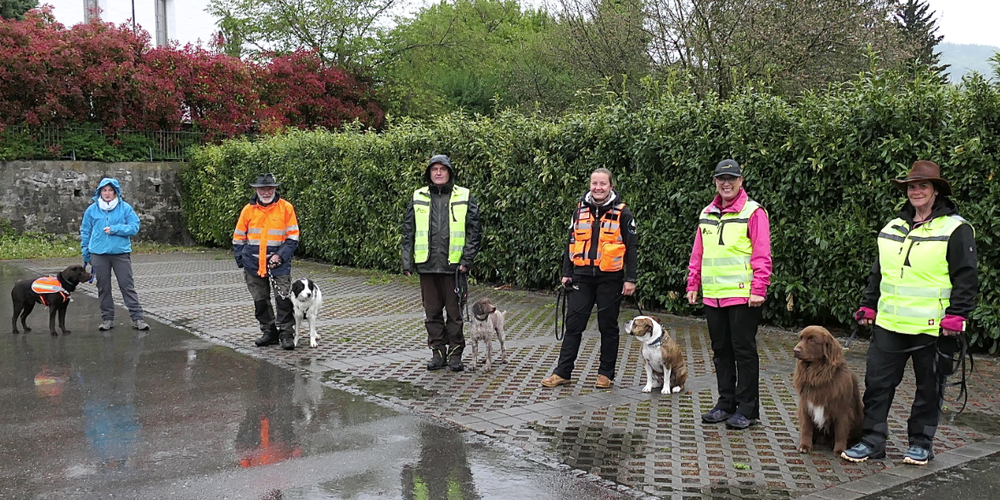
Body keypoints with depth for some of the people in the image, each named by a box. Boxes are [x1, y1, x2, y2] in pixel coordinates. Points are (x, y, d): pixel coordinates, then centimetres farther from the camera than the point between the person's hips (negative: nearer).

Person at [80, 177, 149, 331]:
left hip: (121, 253, -2)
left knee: (128, 286, -2)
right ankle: (107, 319, 19)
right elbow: (85, 232, 12)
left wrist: (114, 229, -14)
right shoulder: (92, 210, 6)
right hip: (99, 254, 2)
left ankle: (137, 318, -1)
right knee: (103, 288, 9)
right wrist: (86, 254, 11)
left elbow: (134, 227, -3)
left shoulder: (125, 208, 0)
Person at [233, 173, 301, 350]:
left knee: (283, 299, -7)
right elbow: (238, 237, 11)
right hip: (253, 263, 3)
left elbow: (293, 236, -2)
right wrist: (241, 260, 3)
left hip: (279, 262, -3)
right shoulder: (248, 210, 4)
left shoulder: (286, 208, -3)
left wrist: (280, 256, -13)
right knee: (260, 300, 10)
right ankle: (269, 332, 21)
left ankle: (287, 334, 2)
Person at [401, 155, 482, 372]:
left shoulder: (464, 198, 3)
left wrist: (467, 260, -8)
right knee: (432, 311, 8)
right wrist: (407, 262, 4)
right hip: (427, 265, 2)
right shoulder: (418, 198, 9)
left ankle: (455, 353, 13)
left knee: (455, 311, 3)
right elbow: (408, 233, 10)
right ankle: (438, 352, 19)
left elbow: (473, 231, 1)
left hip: (453, 264, -2)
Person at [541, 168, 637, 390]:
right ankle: (563, 372, 9)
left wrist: (630, 279, -8)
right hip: (582, 277, 3)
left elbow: (631, 248, -3)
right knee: (573, 324, 3)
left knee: (608, 327, 8)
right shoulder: (580, 211, 8)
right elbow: (571, 243, 13)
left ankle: (606, 373, 19)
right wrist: (566, 273, 10)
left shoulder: (622, 213, -3)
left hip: (609, 279, -3)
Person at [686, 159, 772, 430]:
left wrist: (758, 290, -16)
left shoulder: (753, 212, -5)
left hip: (742, 295, -6)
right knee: (721, 350, 13)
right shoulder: (707, 214, 14)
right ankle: (726, 403, 24)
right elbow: (698, 254, 18)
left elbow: (762, 255, -10)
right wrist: (693, 285, 13)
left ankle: (747, 409, 8)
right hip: (712, 296, 6)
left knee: (744, 351, 0)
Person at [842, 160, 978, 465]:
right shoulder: (892, 228, 13)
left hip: (932, 327, -5)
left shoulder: (955, 229, -5)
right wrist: (868, 305, 13)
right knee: (877, 382, 5)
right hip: (889, 324, 5)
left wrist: (956, 315, -14)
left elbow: (966, 278, -8)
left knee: (929, 388, 8)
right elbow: (878, 273, 19)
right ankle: (872, 441, 14)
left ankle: (921, 444, 22)